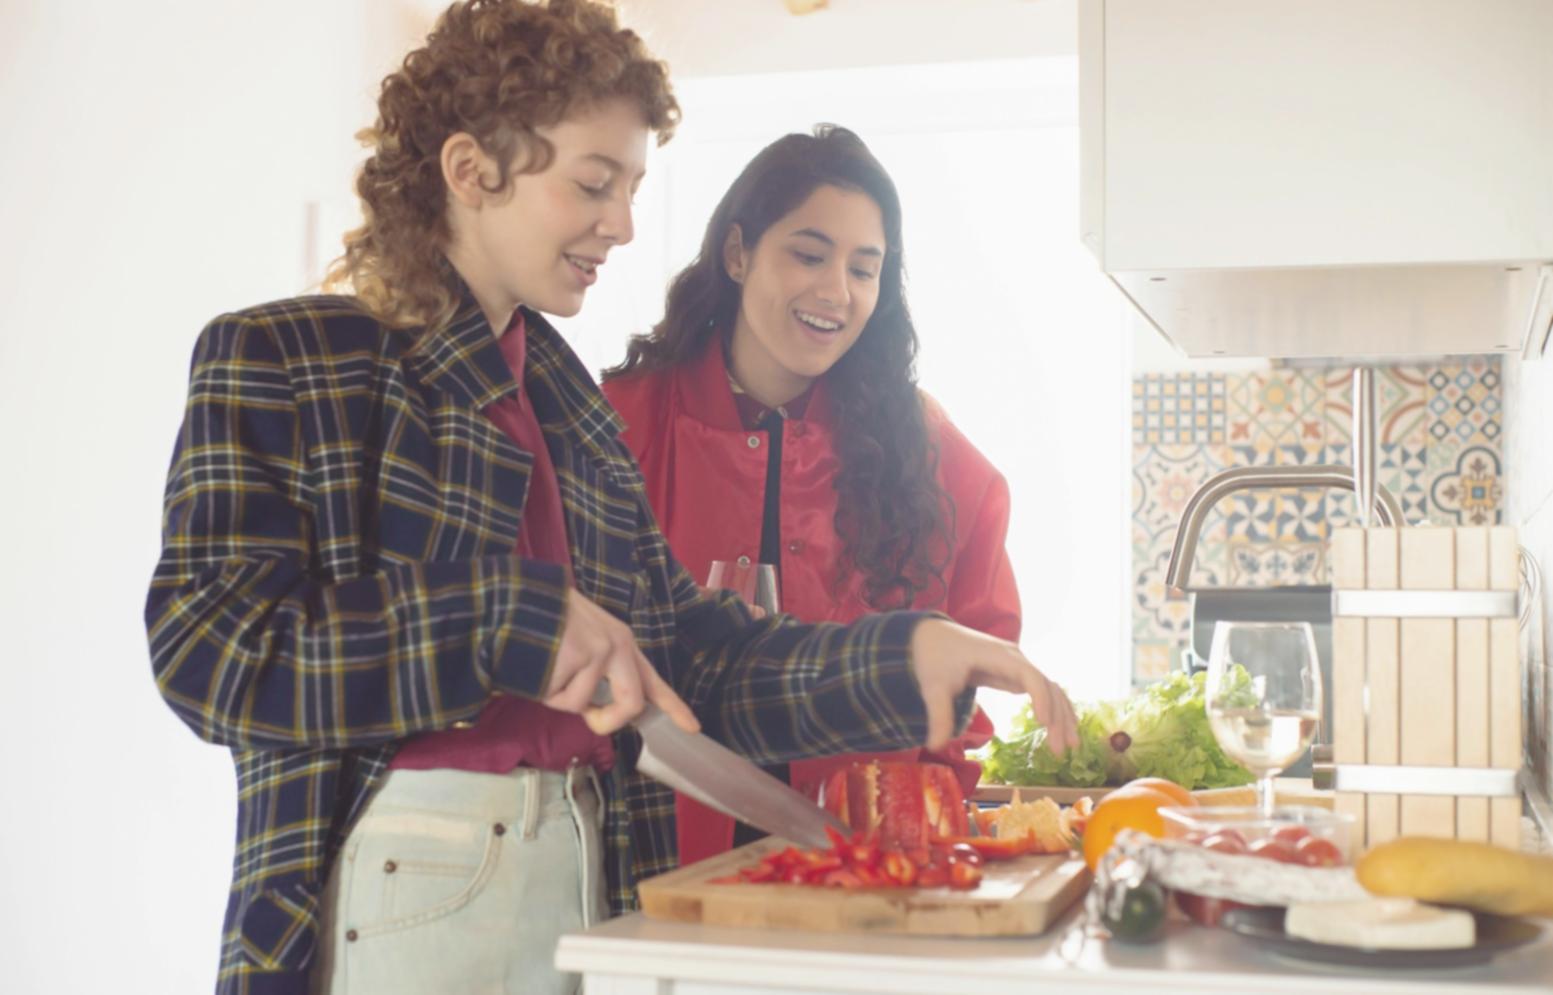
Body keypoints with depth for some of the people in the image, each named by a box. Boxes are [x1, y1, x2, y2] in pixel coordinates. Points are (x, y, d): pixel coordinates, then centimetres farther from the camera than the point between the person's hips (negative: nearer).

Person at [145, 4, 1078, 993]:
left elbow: (690, 655, 10)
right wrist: (512, 620, -20)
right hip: (399, 895, -5)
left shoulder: (567, 401, 14)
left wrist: (908, 653, -4)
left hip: (584, 876, 6)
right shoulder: (275, 359, -3)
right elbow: (209, 643, -15)